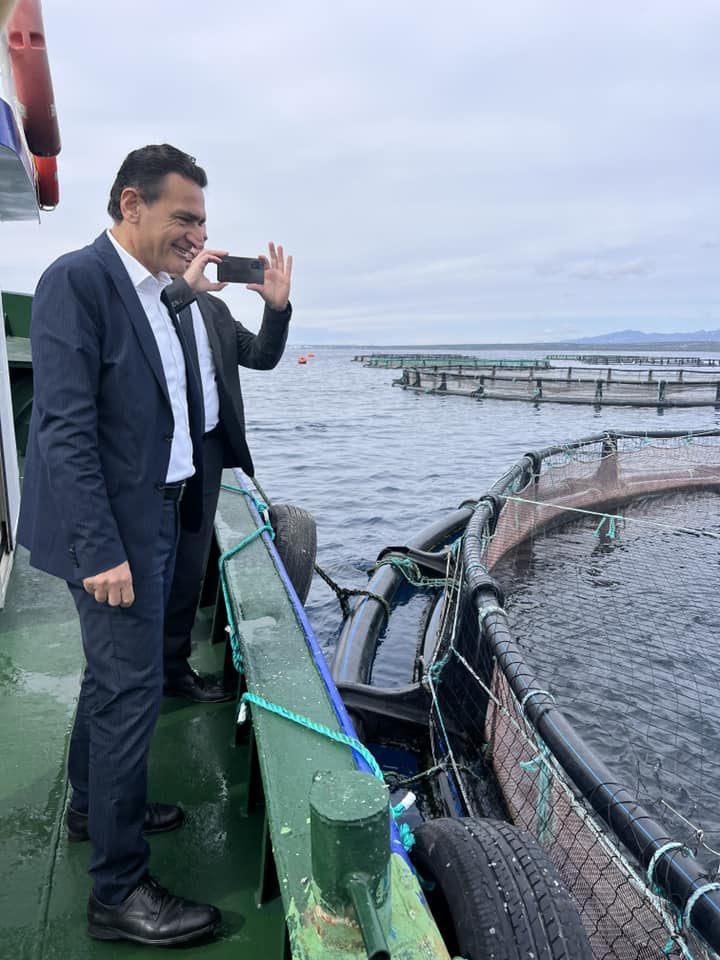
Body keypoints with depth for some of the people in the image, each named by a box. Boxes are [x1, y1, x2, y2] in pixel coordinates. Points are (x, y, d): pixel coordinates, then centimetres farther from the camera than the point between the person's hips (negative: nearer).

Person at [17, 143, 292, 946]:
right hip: (112, 527, -9)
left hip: (156, 515, 9)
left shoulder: (158, 295, 12)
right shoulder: (76, 280, -14)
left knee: (113, 672, 21)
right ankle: (119, 890, 15)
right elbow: (66, 427, -21)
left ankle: (93, 805, 43)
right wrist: (100, 550, -23)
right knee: (130, 688, -3)